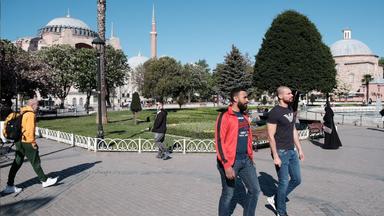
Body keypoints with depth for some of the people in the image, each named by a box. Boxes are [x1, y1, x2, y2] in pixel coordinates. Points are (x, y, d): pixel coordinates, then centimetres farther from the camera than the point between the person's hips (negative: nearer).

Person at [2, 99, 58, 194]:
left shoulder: (22, 114, 16)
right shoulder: (31, 114, -14)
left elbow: (22, 127, 17)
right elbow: (30, 130, -20)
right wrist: (33, 143, -14)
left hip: (19, 142, 9)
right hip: (27, 143, -9)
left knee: (17, 163, 10)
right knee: (36, 162, 2)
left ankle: (9, 186, 13)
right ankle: (45, 181, 14)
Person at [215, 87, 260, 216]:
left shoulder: (244, 117, 12)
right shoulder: (225, 116, -12)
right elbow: (219, 142, -17)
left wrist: (251, 158, 18)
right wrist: (227, 165, -20)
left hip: (245, 160, 7)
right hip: (230, 162, -7)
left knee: (255, 190, 12)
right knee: (228, 194, 6)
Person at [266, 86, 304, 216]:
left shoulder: (290, 110, 10)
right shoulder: (274, 112, -16)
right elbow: (271, 136, -17)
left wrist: (299, 149, 15)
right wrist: (275, 156, -19)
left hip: (292, 151, 8)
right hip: (281, 152, -8)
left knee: (296, 180, 14)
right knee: (284, 183, 2)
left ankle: (275, 199, 29)